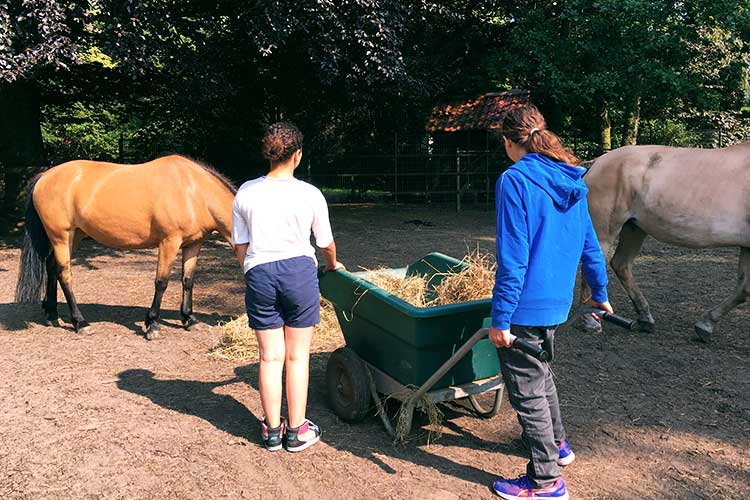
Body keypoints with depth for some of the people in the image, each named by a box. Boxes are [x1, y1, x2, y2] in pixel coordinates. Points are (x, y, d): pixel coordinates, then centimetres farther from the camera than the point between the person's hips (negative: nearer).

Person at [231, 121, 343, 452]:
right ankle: (297, 431, 19)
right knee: (297, 356, 9)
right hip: (299, 271, -2)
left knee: (270, 356, 12)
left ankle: (272, 429, 23)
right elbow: (326, 242, 8)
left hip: (259, 274, 2)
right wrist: (333, 264, 28)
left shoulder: (246, 193, 1)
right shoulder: (310, 195, -5)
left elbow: (240, 245, 7)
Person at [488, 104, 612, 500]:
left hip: (525, 307, -9)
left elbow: (512, 258, -22)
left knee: (527, 391, 6)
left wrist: (500, 319, -18)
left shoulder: (515, 181, -17)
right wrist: (599, 295, 25)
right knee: (540, 373, 29)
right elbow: (589, 245, 13)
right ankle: (557, 443, 48)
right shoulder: (571, 181, 7)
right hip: (557, 303, 9)